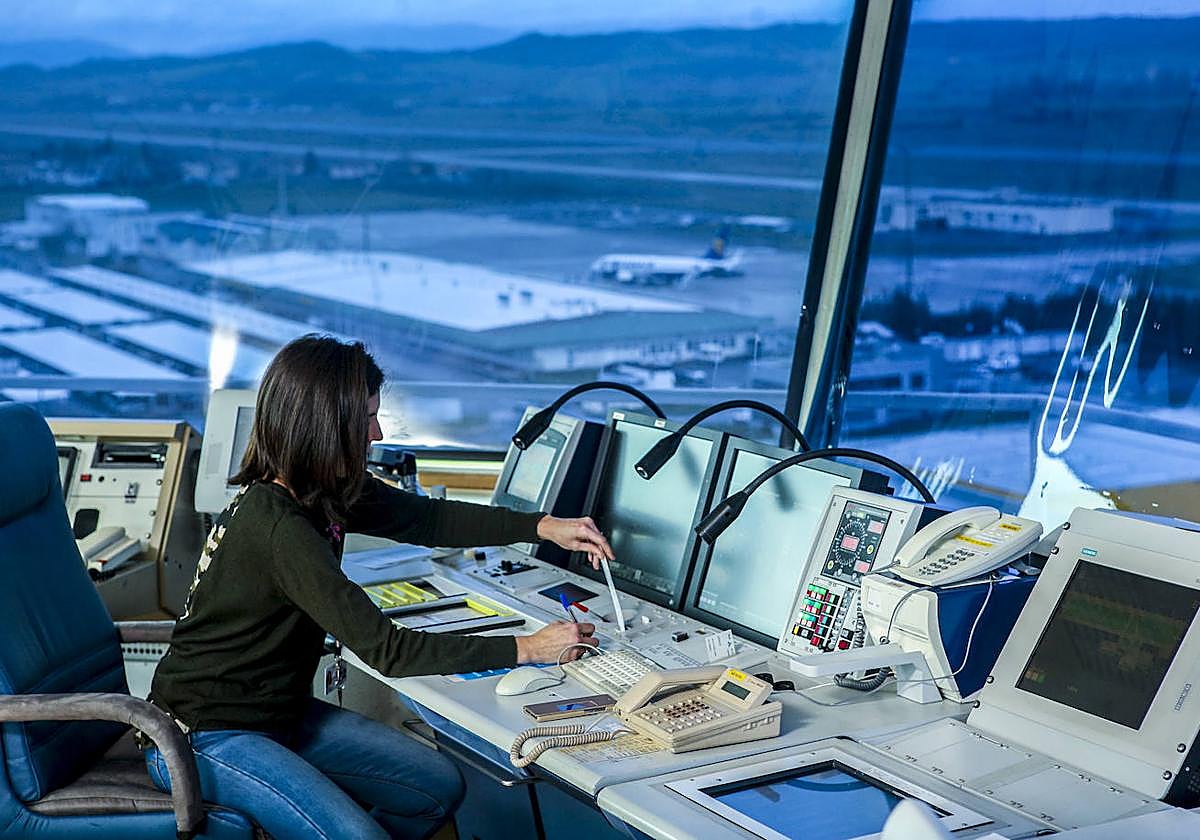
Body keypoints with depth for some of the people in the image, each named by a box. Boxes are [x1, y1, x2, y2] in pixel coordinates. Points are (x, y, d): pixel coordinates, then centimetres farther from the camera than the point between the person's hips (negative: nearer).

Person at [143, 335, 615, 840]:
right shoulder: (279, 527, -29)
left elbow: (426, 518, 10)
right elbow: (385, 650, -29)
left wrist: (543, 527, -2)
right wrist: (528, 649, -25)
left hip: (279, 713, 9)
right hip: (204, 737, -9)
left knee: (439, 789, 5)